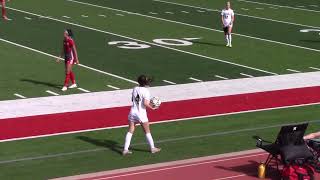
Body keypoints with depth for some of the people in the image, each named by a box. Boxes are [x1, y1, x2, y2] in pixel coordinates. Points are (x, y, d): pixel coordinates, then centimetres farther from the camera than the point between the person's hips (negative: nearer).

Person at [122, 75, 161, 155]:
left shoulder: (135, 89, 3)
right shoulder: (145, 91, -15)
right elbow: (145, 103, -23)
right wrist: (152, 107, -7)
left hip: (133, 112, 5)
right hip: (141, 113, -5)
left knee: (130, 131, 7)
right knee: (147, 131, 11)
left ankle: (125, 149, 3)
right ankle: (152, 148, 22)